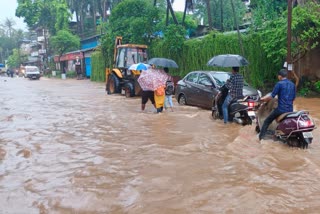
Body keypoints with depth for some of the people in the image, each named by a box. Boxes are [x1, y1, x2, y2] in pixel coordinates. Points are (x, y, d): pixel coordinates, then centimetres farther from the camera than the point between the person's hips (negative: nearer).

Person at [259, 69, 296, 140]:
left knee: (267, 121, 4)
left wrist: (263, 99, 5)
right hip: (290, 109, 6)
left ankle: (261, 136, -1)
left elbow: (272, 96, -10)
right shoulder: (292, 84, 12)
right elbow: (293, 97, 18)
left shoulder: (279, 84, -8)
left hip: (281, 109, -6)